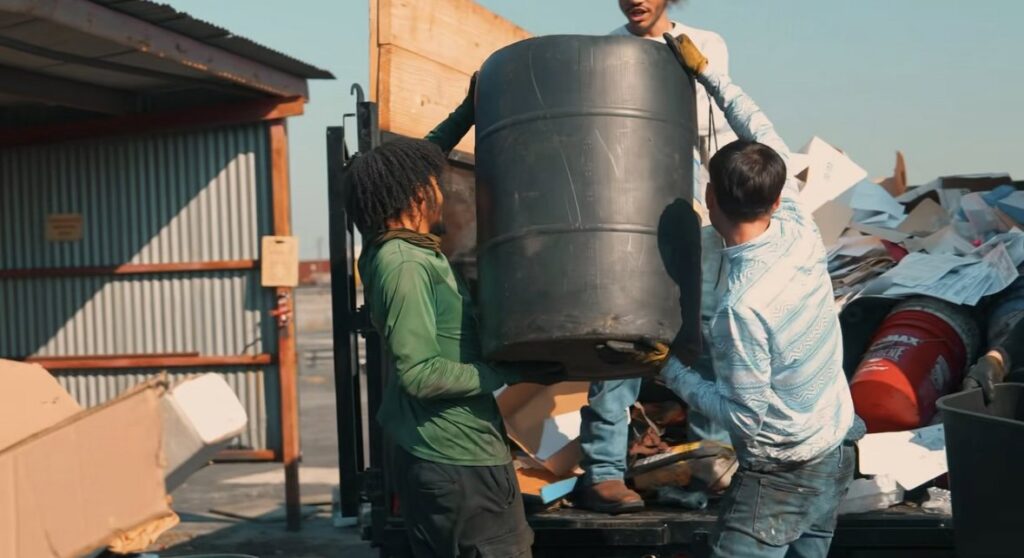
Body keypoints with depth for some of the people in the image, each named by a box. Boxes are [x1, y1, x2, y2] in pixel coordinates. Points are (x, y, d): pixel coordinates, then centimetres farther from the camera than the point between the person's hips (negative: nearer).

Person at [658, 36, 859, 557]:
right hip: (837, 447, 8)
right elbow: (766, 137, 3)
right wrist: (706, 72, 10)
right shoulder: (801, 230, -11)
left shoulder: (743, 305, -30)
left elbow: (745, 415, -21)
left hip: (783, 474, -8)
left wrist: (673, 374, -9)